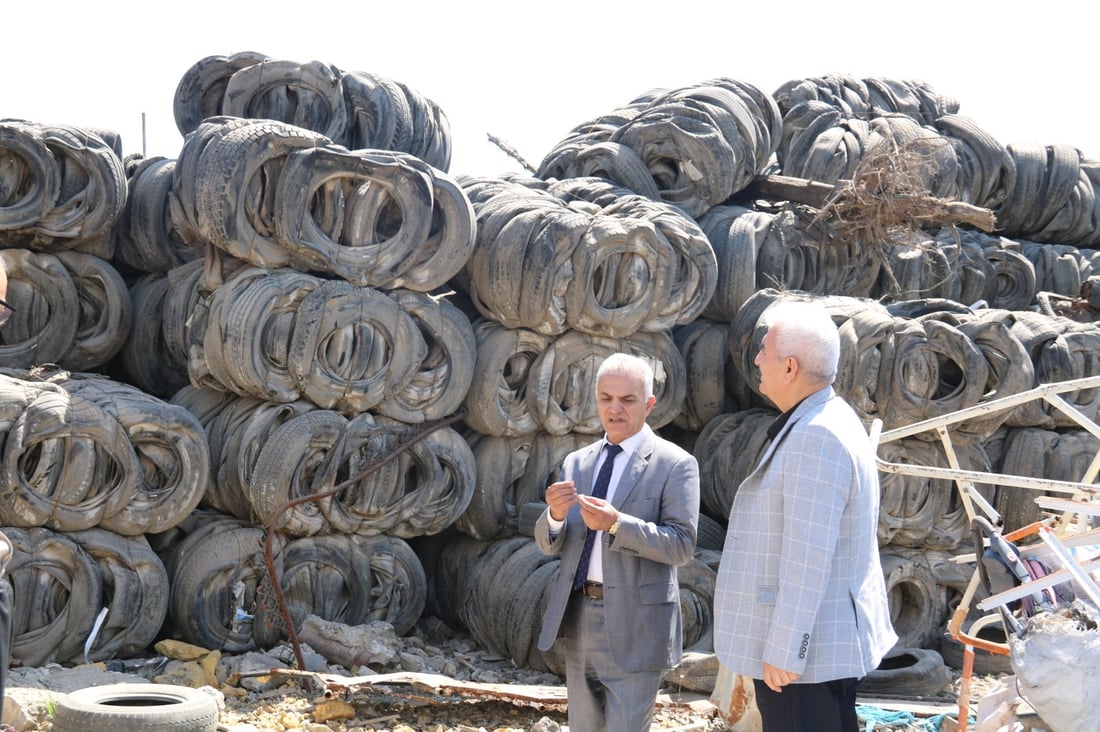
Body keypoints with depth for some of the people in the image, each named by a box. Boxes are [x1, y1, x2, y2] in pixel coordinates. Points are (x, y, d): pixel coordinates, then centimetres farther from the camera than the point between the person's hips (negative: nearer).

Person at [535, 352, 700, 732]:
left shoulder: (675, 464, -7)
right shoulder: (577, 463, 11)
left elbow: (682, 544, -15)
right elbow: (549, 543, 8)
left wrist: (616, 524, -27)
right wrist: (555, 514, -15)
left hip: (635, 625, -6)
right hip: (579, 617, 6)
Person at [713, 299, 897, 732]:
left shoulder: (815, 439, -21)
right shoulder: (823, 424, 13)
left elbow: (808, 558, -24)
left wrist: (782, 650, -21)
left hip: (806, 652, -11)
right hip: (824, 646, 11)